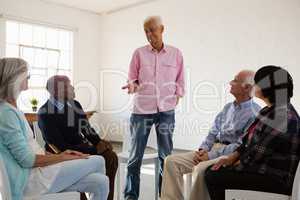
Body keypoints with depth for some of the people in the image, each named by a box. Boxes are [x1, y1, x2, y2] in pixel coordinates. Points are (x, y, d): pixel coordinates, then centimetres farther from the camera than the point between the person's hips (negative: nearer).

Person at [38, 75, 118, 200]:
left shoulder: (74, 104, 3)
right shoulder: (45, 114, -18)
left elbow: (86, 128, 9)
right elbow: (61, 147, -23)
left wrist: (99, 142, -13)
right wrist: (94, 150, -23)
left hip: (80, 145, 7)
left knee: (111, 157, -13)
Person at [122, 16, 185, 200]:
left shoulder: (176, 54, 7)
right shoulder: (139, 53, 4)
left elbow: (180, 81, 14)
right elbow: (133, 79, 7)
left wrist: (177, 97, 4)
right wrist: (132, 85, -13)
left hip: (166, 110, 1)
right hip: (142, 109, 0)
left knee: (166, 155, 6)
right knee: (135, 155, 3)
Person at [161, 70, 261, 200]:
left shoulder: (254, 113, -9)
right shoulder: (228, 107, 17)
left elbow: (241, 146, -15)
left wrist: (211, 155, -16)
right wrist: (203, 149, -1)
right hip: (213, 149, 8)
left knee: (201, 169, -37)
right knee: (172, 161, -7)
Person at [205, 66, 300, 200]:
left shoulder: (283, 116, -22)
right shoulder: (270, 110, 10)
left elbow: (260, 152, -22)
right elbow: (249, 140, 13)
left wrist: (238, 163, -6)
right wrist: (231, 158, 3)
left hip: (275, 178, -9)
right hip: (264, 169, 9)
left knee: (213, 177, -14)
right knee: (212, 171, 6)